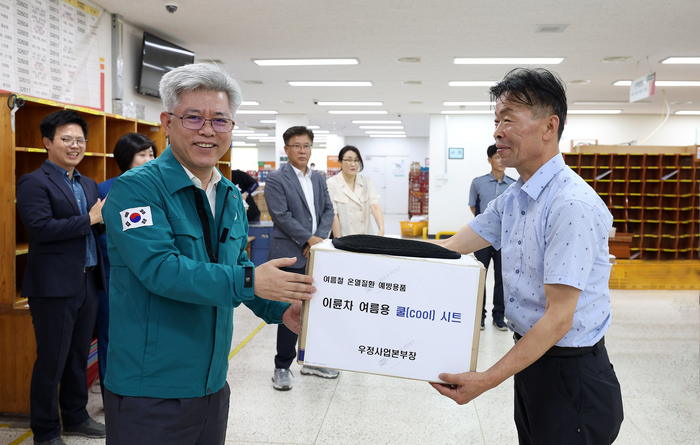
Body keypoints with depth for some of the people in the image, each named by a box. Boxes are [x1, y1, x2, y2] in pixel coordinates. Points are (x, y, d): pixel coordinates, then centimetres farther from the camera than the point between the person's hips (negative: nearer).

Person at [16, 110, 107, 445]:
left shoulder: (88, 185, 15)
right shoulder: (34, 183, -9)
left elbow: (98, 226, 12)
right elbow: (42, 228, -21)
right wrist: (90, 219, -18)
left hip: (87, 281, 7)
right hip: (55, 287, -7)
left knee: (79, 356, 18)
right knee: (51, 361, 3)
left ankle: (75, 417, 34)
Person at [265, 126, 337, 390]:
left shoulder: (319, 179, 15)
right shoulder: (276, 179, -6)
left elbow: (328, 210, 11)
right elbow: (282, 216, -14)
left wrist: (320, 237, -6)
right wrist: (309, 239, -17)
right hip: (291, 255, -6)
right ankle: (282, 368, 14)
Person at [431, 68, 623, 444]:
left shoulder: (573, 205, -24)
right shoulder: (511, 199, 6)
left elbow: (558, 317, -25)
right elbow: (447, 249, 6)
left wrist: (488, 380, -27)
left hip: (571, 375, -8)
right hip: (532, 357, 8)